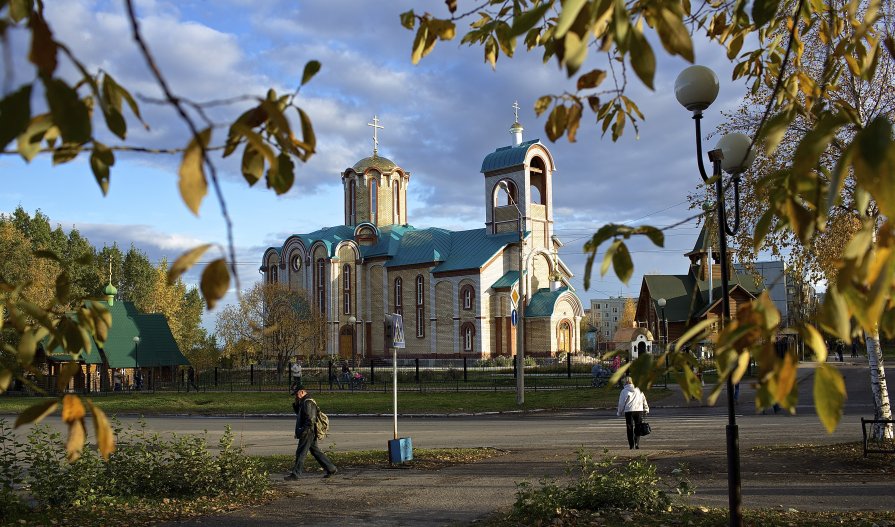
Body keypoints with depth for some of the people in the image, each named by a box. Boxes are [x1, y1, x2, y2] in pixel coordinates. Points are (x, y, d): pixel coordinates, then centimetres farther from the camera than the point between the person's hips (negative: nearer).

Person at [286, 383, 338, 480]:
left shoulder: (308, 403, -16)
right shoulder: (303, 402, 17)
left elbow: (310, 419, -23)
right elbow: (298, 413, 27)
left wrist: (303, 431, -23)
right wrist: (295, 405, 11)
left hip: (308, 432, -10)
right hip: (309, 433, 10)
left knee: (301, 453, -6)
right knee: (316, 451, 14)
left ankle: (295, 474, -1)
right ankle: (331, 469, 18)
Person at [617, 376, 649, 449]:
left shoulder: (624, 391, 0)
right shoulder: (639, 390, 10)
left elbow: (621, 403, 1)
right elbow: (644, 399, 15)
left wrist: (619, 412, 13)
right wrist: (646, 409, 26)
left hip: (629, 411, -2)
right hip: (639, 410, 2)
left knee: (630, 429, 5)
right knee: (638, 428, 11)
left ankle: (631, 445, 4)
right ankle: (637, 443, -5)